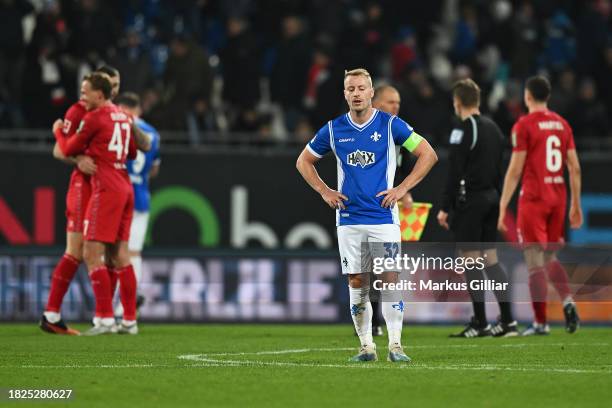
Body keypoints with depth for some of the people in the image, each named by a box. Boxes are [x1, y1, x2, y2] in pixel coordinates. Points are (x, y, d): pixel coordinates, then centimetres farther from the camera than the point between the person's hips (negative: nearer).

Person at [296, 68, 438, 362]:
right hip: (348, 217, 2)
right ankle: (366, 346, 9)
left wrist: (402, 188, -4)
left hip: (384, 217, -2)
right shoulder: (333, 129, 5)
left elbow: (428, 154, 2)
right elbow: (304, 161, 19)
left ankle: (395, 346, -6)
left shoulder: (390, 125, -2)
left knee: (390, 279, -9)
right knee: (357, 283, 2)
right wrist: (324, 191, 6)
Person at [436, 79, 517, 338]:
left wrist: (445, 208, -13)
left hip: (469, 200, -8)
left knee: (470, 259, -3)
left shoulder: (463, 130, -13)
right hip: (490, 197, 8)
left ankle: (479, 323, -3)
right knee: (490, 258, 10)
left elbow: (455, 173, -16)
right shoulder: (493, 128, 13)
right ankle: (507, 320, 6)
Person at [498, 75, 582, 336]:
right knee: (550, 258, 16)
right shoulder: (562, 124, 9)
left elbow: (515, 170, -10)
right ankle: (568, 300, -8)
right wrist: (575, 205, 17)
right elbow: (575, 168, 9)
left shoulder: (524, 125, -7)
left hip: (533, 198, -5)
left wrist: (502, 208, -7)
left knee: (535, 261, -2)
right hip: (558, 197, 6)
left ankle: (540, 322, -3)